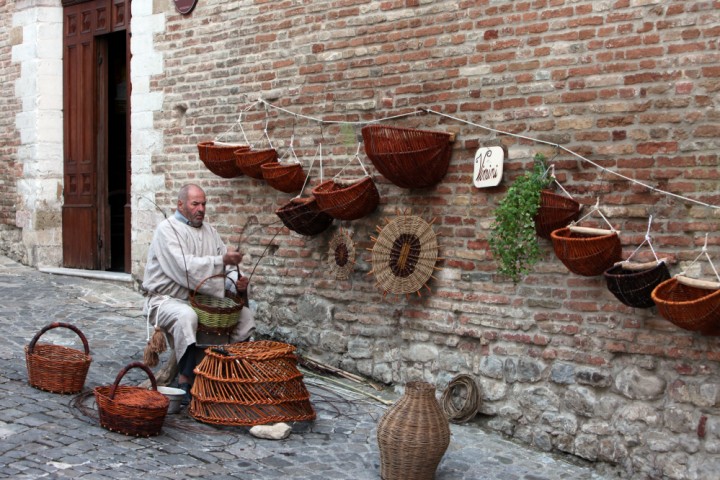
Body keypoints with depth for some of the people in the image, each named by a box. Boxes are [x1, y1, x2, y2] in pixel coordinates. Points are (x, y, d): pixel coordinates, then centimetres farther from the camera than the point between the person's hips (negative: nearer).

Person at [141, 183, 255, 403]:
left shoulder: (209, 230, 12)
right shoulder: (167, 229, -11)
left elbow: (227, 264, 7)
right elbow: (183, 267, -25)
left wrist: (236, 281, -16)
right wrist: (222, 260, -32)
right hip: (166, 299, -7)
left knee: (245, 316, -8)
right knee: (186, 317, -39)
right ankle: (185, 380, -30)